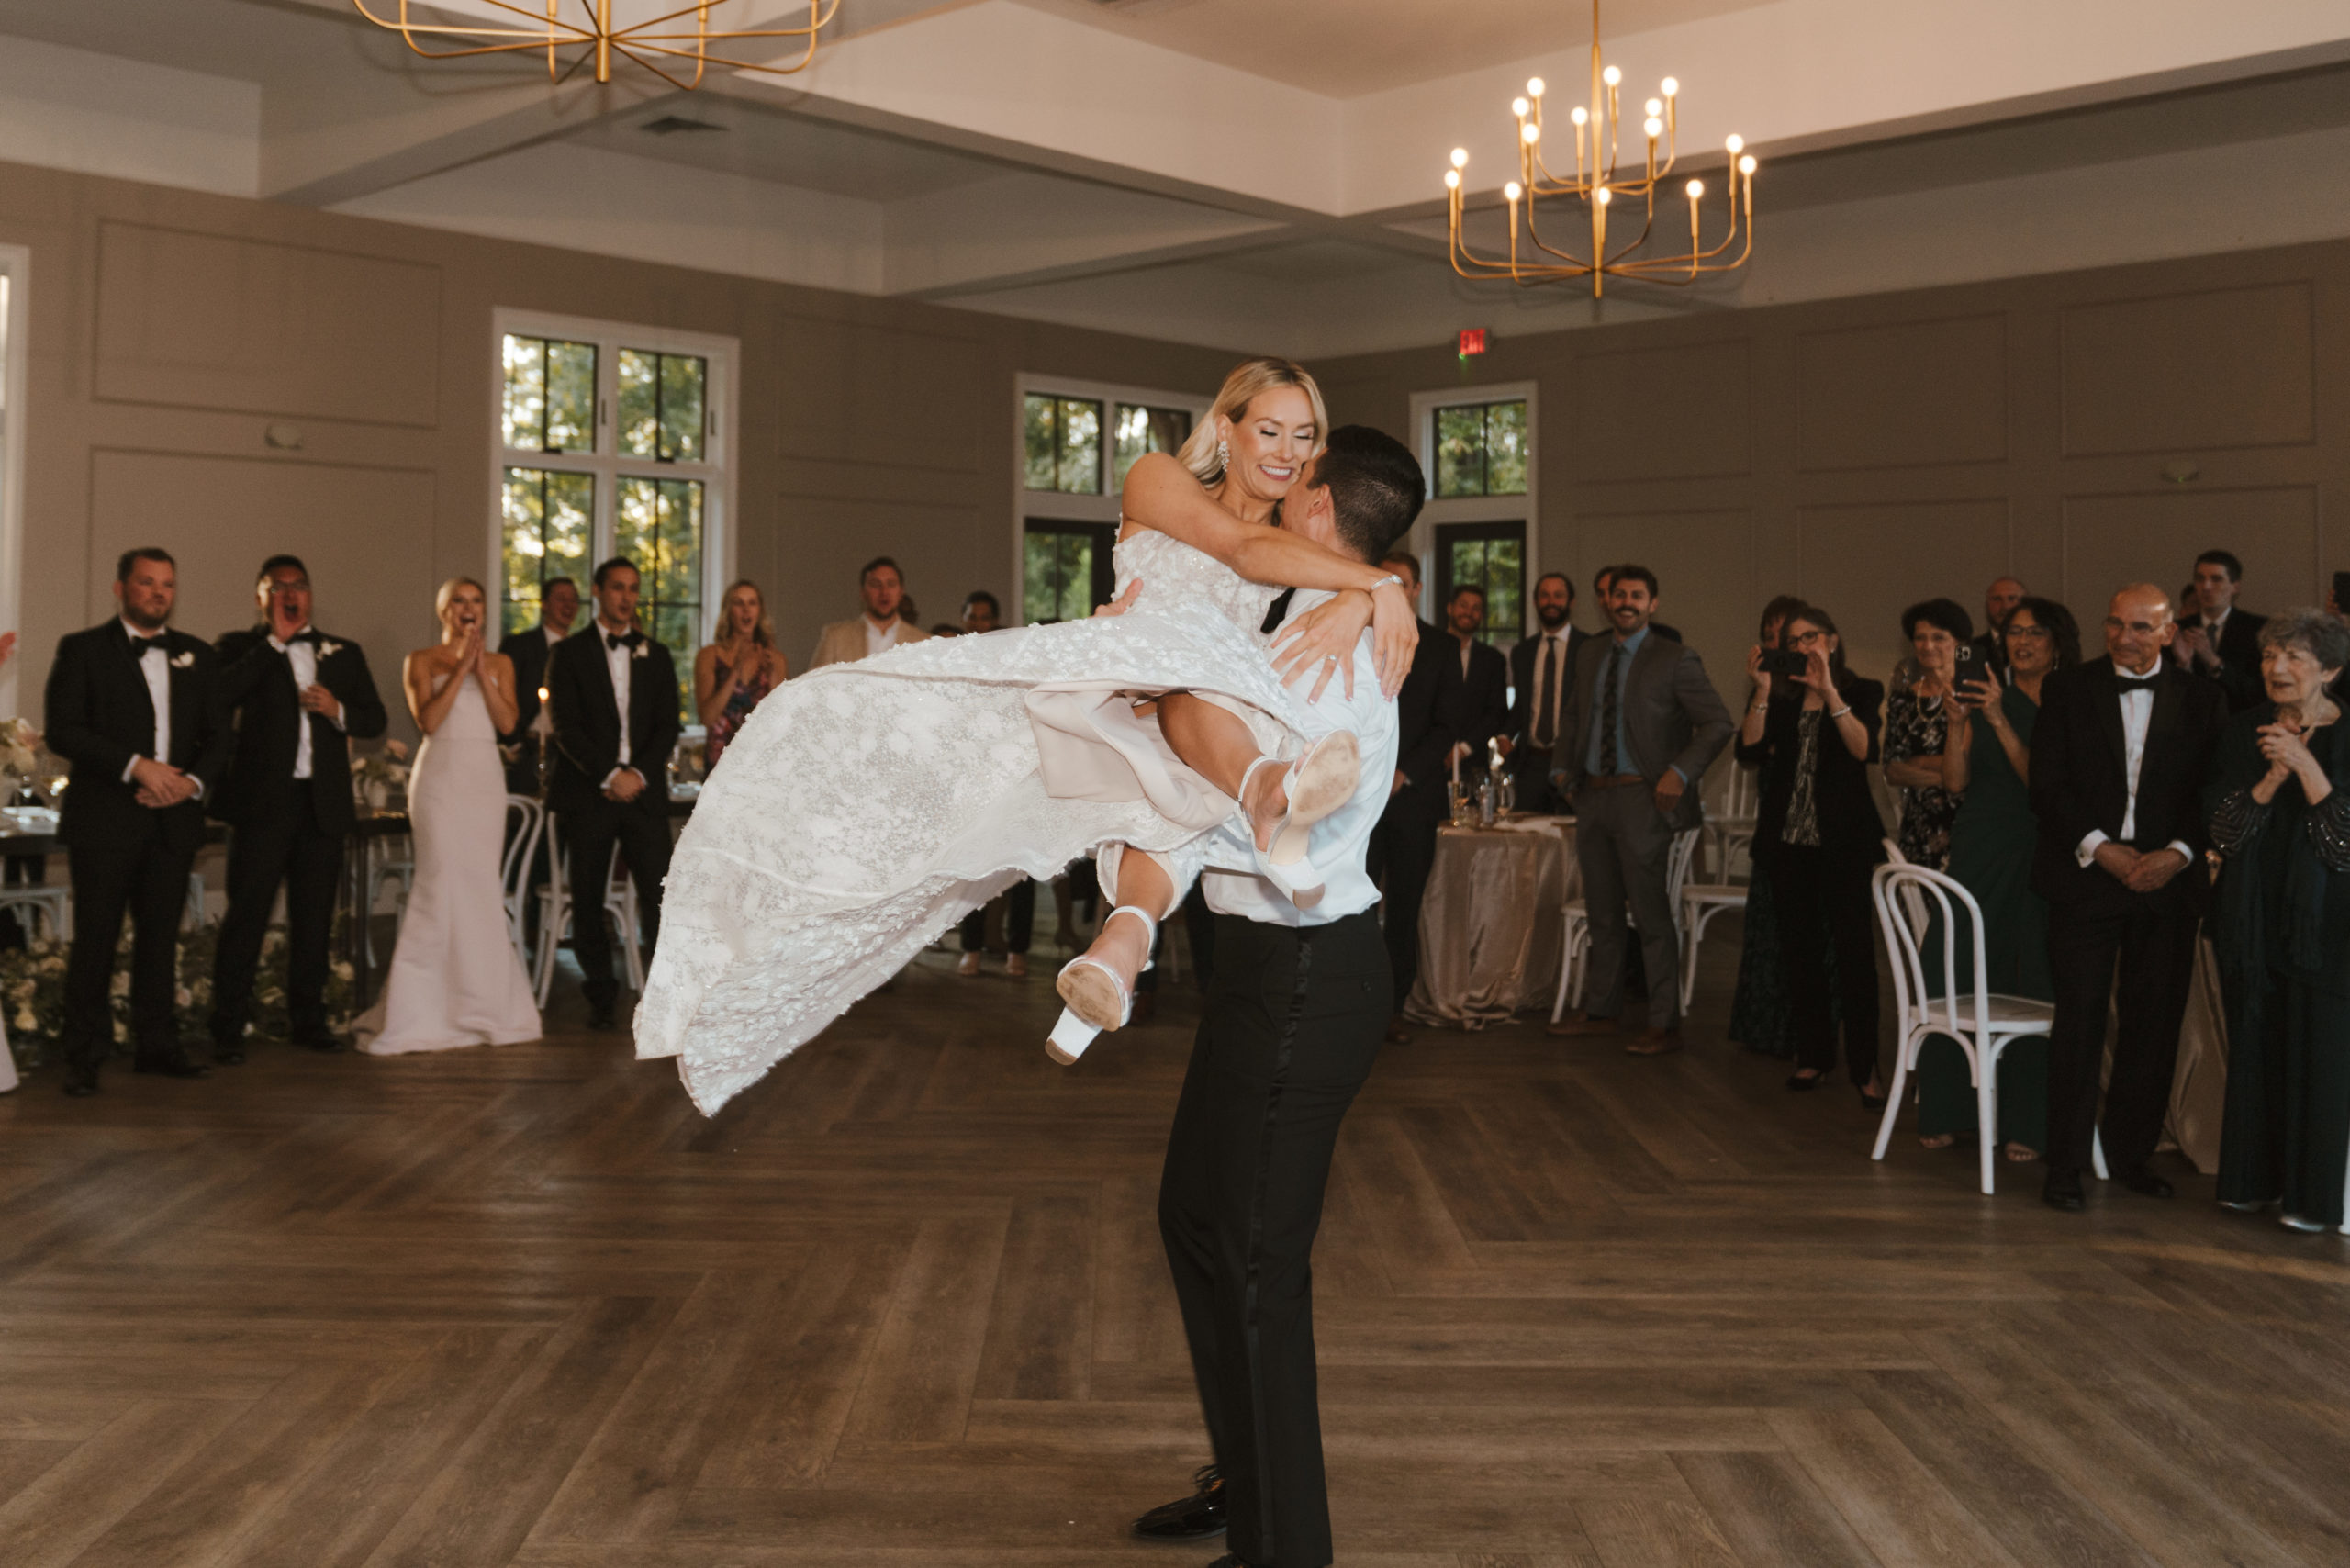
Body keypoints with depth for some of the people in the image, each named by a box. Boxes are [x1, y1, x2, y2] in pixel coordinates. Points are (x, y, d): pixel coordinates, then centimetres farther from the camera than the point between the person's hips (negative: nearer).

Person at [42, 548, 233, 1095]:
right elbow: (61, 730, -8)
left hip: (174, 819, 4)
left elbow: (218, 735, 13)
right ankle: (84, 1058, 5)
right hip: (104, 820, -4)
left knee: (161, 937, 8)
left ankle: (156, 1045, 17)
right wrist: (136, 766, -16)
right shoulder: (82, 649, 2)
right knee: (96, 938, -2)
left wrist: (194, 781, -7)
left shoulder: (197, 656, 14)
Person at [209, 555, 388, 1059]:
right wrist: (276, 640, -11)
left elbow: (375, 719, 13)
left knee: (314, 918, 9)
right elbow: (220, 695, -15)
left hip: (323, 804, 4)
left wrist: (338, 710, -8)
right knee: (247, 914, -4)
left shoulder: (344, 653, 16)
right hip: (263, 802, -3)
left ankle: (308, 1018, 20)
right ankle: (228, 1028, 1)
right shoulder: (241, 648, 5)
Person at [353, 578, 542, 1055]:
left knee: (480, 888, 3)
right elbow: (428, 719, -10)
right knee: (442, 883, -10)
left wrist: (482, 673, -8)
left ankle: (479, 1005, 13)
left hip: (485, 779, 4)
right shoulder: (421, 661, 5)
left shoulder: (500, 663, 13)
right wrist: (460, 670, -11)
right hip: (440, 778, -3)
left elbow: (507, 721, 0)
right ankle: (421, 1010, -3)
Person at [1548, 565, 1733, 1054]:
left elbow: (1718, 724, -7)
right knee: (1602, 912, 14)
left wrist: (1681, 772, -17)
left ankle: (1664, 1026, 3)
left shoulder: (1674, 660, -5)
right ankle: (1602, 1012, 26)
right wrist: (1564, 767, 13)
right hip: (1592, 795, 6)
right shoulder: (1590, 655, 13)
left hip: (1641, 798, -6)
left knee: (1651, 913, -4)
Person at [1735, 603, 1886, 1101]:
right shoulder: (1780, 698, 11)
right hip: (1788, 837, 4)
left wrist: (1829, 691, -20)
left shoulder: (1861, 692, 2)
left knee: (1854, 947, -7)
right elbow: (1750, 751, -4)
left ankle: (1864, 1066, -2)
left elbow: (1865, 750, -16)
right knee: (1798, 948, 8)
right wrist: (1762, 691, -11)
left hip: (1843, 840, -4)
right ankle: (1814, 1054, 20)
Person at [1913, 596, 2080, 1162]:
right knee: (1954, 976, 2)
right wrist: (1959, 717, -9)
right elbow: (1956, 781, 3)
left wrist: (1999, 720, -18)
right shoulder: (1986, 696, 10)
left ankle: (2024, 1124, 7)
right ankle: (1950, 1111, 15)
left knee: (2031, 985, -2)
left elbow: (2043, 781, -13)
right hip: (1978, 852, 3)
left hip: (2036, 856, -3)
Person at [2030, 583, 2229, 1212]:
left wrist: (2179, 853, -11)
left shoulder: (2202, 699, 7)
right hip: (2085, 877, -2)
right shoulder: (2067, 690, 3)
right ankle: (2065, 1165, 6)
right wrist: (2103, 849, -12)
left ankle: (2130, 1153, 21)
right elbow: (2047, 787, -2)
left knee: (2155, 1022, 6)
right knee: (2080, 1021, -1)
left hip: (2168, 880, 2)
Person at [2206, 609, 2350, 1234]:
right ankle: (2255, 1179, 22)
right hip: (2254, 917, 4)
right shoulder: (2244, 731, 5)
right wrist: (2273, 777, -15)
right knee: (2255, 1047, 10)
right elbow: (2222, 827, -1)